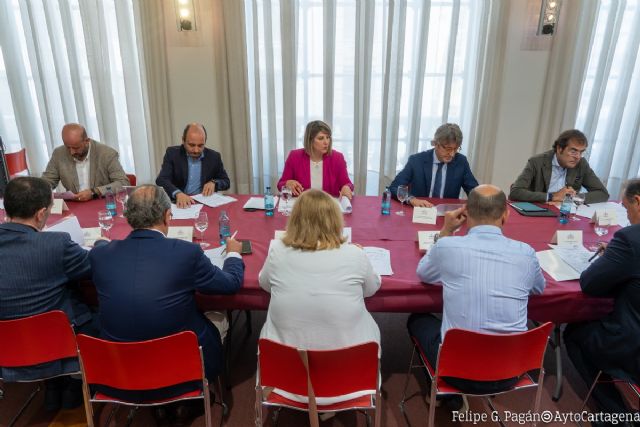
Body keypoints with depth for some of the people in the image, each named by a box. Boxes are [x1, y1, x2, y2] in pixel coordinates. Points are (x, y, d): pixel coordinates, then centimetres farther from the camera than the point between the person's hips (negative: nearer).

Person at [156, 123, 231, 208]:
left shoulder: (214, 156, 1)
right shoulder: (172, 154, -2)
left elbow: (226, 181, 10)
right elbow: (161, 180, -13)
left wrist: (214, 183, -12)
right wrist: (178, 193, -32)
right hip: (179, 203, -1)